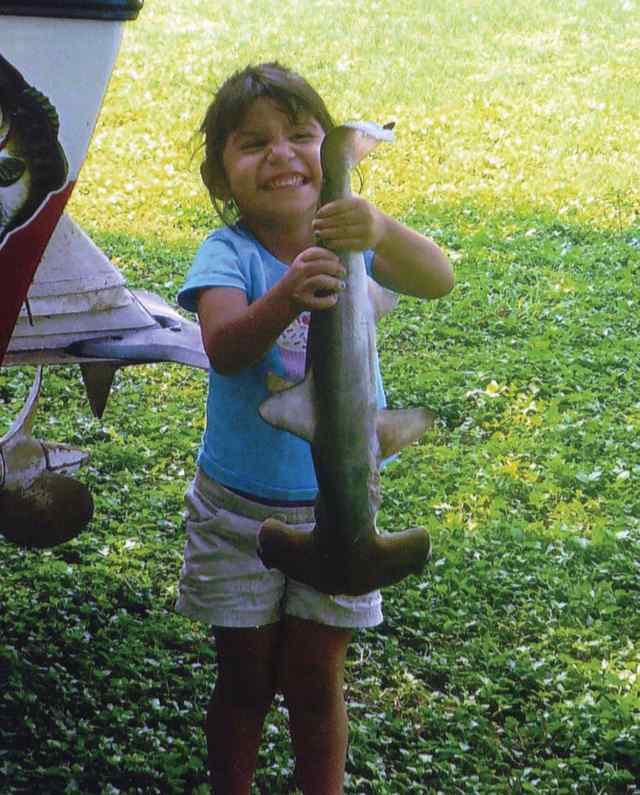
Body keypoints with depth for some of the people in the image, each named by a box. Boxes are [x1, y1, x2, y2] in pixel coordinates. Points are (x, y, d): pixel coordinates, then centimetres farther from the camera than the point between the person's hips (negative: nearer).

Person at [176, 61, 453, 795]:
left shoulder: (346, 235, -10)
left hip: (336, 503, 1)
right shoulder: (228, 253, -16)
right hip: (239, 507, -1)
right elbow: (223, 349, -35)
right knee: (244, 680, 14)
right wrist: (286, 298, -55)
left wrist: (384, 232, -49)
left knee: (316, 682, 13)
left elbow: (437, 281, -28)